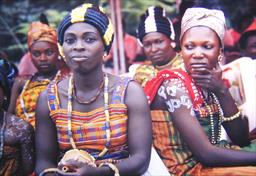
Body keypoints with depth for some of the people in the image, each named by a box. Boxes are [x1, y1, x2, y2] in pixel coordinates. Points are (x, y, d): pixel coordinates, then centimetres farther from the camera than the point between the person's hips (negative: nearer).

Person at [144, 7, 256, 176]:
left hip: (214, 161, 6)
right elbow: (205, 153, -20)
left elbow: (241, 140, -1)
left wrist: (222, 91, -11)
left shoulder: (211, 85, 5)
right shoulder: (174, 86, -15)